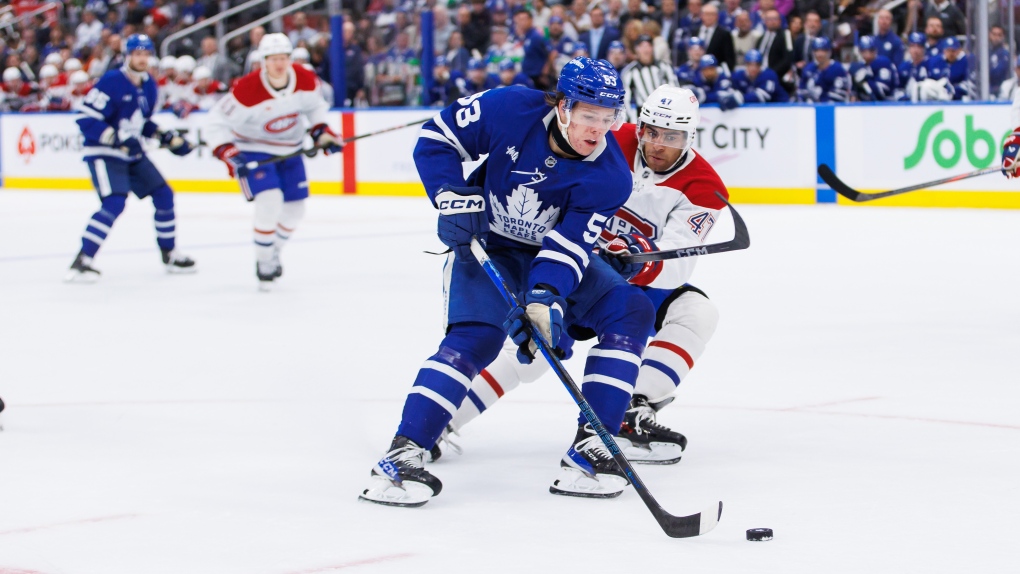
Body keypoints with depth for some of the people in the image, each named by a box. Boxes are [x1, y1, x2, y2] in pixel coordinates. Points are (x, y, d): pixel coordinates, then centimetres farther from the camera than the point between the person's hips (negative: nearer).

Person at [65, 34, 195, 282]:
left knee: (164, 196, 8)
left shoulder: (149, 86, 7)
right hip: (103, 154, -8)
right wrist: (117, 139, -30)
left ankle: (169, 254, 25)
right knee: (114, 203, -24)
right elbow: (86, 119, -22)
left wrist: (168, 138, 10)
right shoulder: (111, 82, -18)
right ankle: (82, 261, -22)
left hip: (132, 154, 8)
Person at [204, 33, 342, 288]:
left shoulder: (306, 80, -15)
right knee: (270, 201, -23)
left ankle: (272, 252, 35)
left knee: (295, 209, 8)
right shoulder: (247, 90, -29)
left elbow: (314, 105, 9)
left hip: (289, 149, 6)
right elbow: (216, 121, -23)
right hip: (253, 149, -6)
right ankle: (264, 263, -5)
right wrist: (227, 153, -33)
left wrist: (321, 132, -3)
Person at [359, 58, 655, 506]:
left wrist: (543, 301, -44)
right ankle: (403, 454, -27)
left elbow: (568, 247, -28)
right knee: (476, 337, -27)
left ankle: (590, 449, -16)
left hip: (556, 252, 3)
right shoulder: (512, 111, -23)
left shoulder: (609, 177, -21)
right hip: (483, 243, -3)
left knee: (629, 310, -16)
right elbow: (436, 137, -11)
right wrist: (453, 196, -23)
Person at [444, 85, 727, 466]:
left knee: (698, 312, -23)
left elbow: (676, 265, -27)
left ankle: (633, 414, -31)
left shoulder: (702, 187, -16)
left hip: (644, 284, 2)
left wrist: (642, 258, -47)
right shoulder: (612, 145, -14)